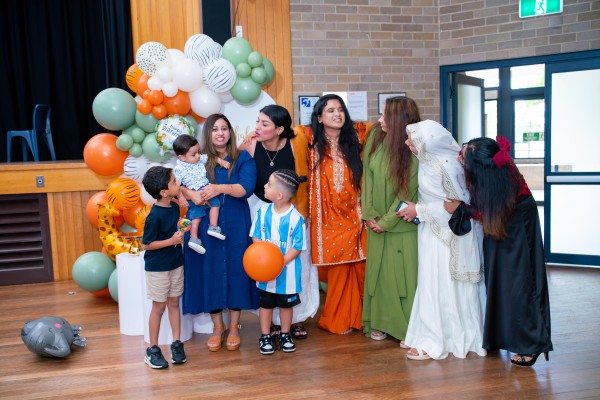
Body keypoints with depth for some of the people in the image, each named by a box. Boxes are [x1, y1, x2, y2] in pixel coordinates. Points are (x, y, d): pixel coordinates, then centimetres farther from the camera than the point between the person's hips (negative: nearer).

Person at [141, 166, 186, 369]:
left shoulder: (174, 207, -1)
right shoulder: (154, 216, -24)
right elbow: (147, 244, -18)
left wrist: (180, 235, 1)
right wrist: (172, 241, -22)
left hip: (176, 264, 6)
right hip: (157, 268, -6)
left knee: (174, 303, 13)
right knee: (159, 306, 4)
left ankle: (176, 344, 23)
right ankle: (153, 349, 19)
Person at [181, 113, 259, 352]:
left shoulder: (243, 159, 4)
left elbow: (247, 188, -10)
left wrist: (220, 188, -24)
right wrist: (190, 193, -21)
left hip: (236, 225, -1)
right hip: (205, 225, 1)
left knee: (235, 270, 1)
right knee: (209, 271, 3)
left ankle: (234, 326, 17)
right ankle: (217, 326, 18)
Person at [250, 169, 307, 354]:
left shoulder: (296, 218, -18)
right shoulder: (263, 211, -6)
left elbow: (297, 247, -15)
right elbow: (256, 237, 0)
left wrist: (280, 263, -22)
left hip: (287, 271, -2)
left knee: (286, 303, 16)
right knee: (266, 303, 15)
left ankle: (285, 335, 34)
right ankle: (265, 336, 30)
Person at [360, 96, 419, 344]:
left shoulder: (414, 150, -16)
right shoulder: (375, 137, -3)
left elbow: (407, 191, -12)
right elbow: (367, 176, 0)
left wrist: (387, 221, -9)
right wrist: (369, 213, -4)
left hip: (403, 224, -4)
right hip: (376, 222, 4)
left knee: (405, 274, 0)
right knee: (379, 271, 9)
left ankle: (409, 328, 12)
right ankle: (381, 323, 21)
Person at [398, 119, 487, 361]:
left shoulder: (444, 166, -25)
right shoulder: (430, 159, 1)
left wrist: (419, 210, -16)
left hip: (447, 234, -9)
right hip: (437, 229, 9)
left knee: (440, 285, 0)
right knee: (434, 284, 15)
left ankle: (434, 342, 11)